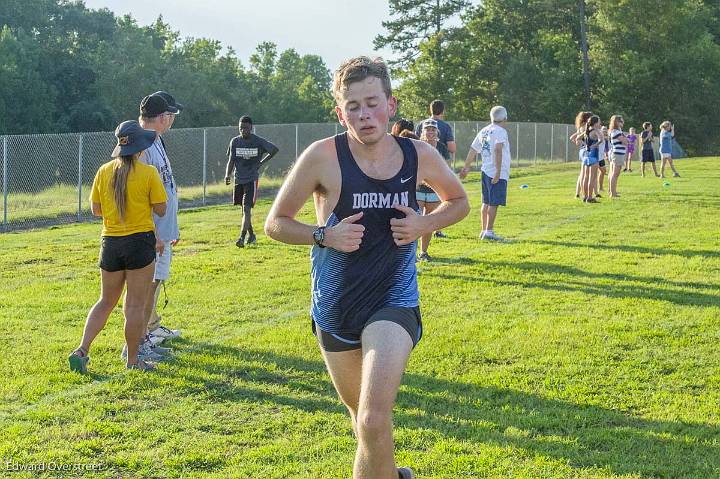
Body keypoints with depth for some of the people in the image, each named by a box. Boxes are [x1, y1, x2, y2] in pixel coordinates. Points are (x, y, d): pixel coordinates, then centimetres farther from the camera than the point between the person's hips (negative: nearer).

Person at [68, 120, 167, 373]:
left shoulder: (104, 171, 2)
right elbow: (161, 210, -7)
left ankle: (82, 350, 4)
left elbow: (95, 209, 8)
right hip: (140, 242, -4)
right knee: (135, 305, 3)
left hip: (110, 242, 4)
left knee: (105, 302, 16)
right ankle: (133, 360, 10)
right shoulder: (148, 173, -10)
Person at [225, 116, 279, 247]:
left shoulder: (258, 142, -6)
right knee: (244, 209, 13)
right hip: (239, 179, 4)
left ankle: (242, 237, -20)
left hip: (252, 179, -4)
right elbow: (231, 161, 2)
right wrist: (227, 175, -15)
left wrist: (261, 163, -1)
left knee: (247, 208, -15)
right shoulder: (235, 142, 1)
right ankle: (251, 235, 29)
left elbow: (274, 150, 5)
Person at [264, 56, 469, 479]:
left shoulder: (420, 156, -6)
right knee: (362, 413, 22)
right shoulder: (324, 156, -13)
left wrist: (426, 225, -7)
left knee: (374, 420, -23)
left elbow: (459, 201, 13)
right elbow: (276, 223, -3)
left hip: (394, 301, -1)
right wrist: (324, 236, -20)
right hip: (336, 306, 1)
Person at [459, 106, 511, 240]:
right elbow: (498, 150, -25)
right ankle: (489, 231, -5)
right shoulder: (500, 131, -11)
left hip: (485, 171, 8)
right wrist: (498, 171, -26)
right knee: (494, 203, -5)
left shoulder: (483, 131, 13)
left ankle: (484, 230, 20)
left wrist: (466, 168, 28)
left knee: (486, 202, 14)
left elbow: (473, 150, 18)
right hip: (497, 173, -8)